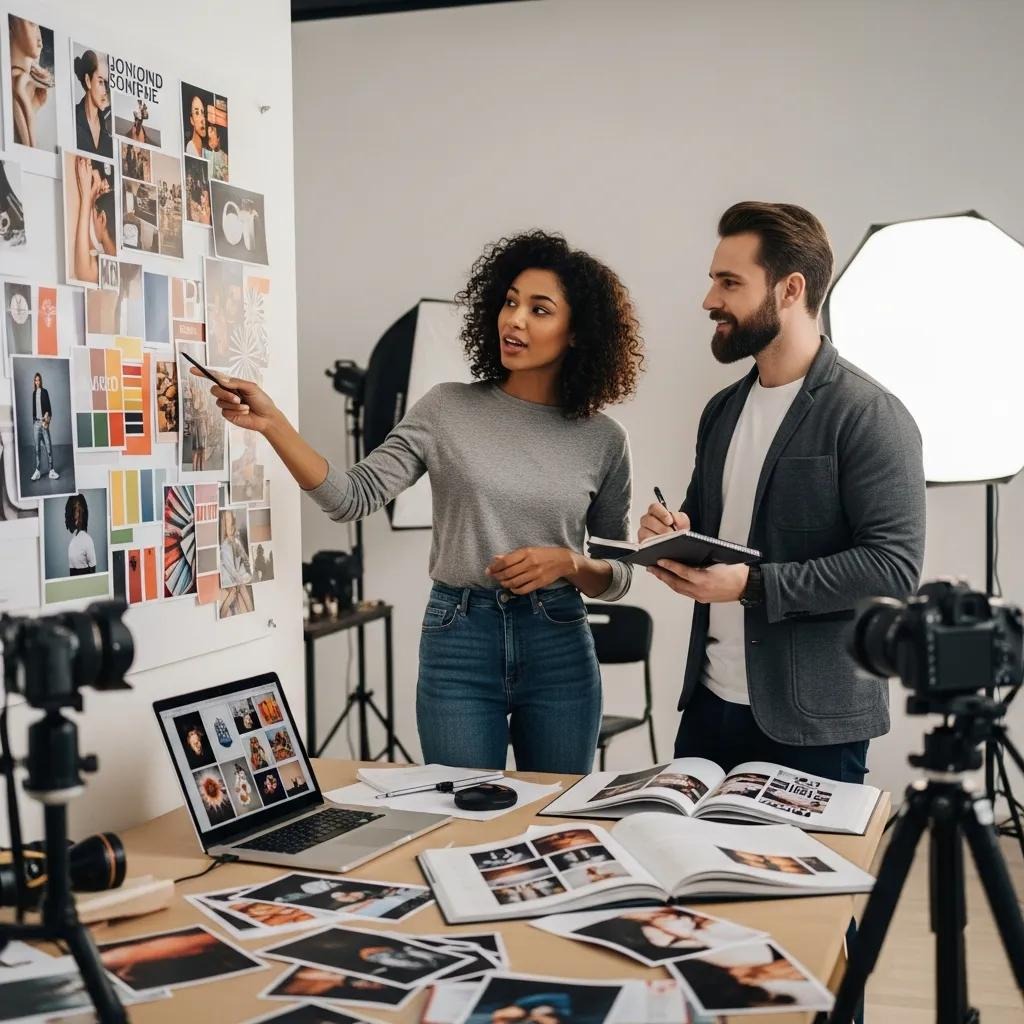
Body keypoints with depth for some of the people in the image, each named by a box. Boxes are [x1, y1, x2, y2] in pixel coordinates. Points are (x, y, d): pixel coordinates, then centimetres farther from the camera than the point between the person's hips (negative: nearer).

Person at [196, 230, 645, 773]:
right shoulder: (447, 410, 0)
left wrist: (567, 562, -13)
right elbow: (353, 498, -7)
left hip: (560, 648, 1)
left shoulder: (603, 440, 2)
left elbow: (618, 576, 7)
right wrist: (272, 424, -17)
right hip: (459, 643, -1)